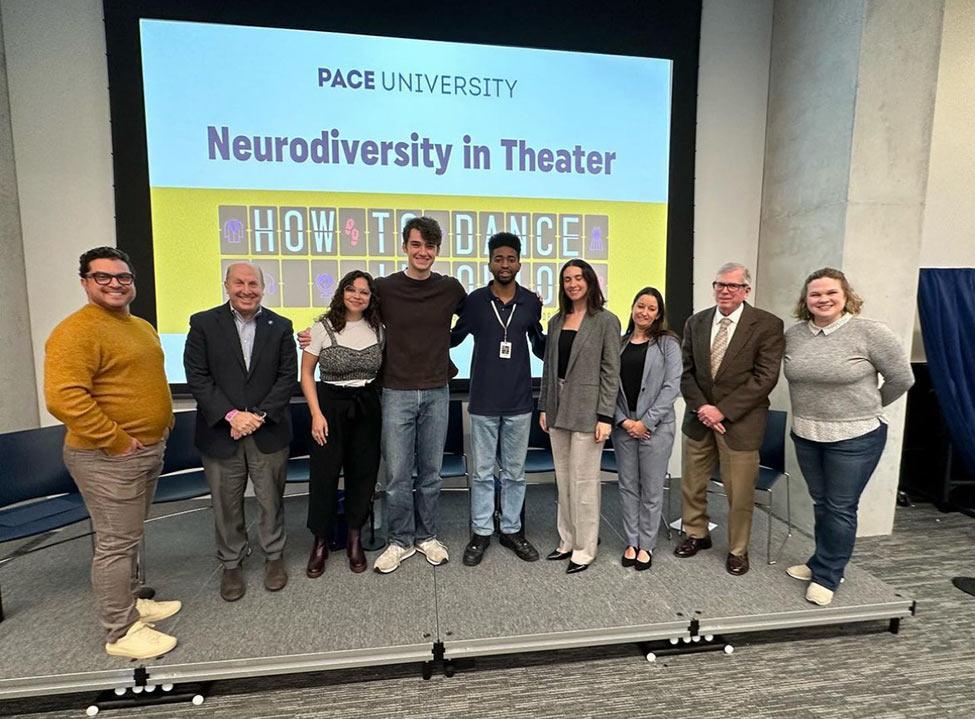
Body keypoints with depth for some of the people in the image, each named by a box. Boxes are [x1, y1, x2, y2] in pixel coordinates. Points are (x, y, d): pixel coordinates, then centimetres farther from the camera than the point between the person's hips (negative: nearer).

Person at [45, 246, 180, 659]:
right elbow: (64, 397, -26)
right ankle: (121, 632, 17)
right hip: (108, 458, -9)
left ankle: (129, 603, 38)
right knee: (116, 543, 2)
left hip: (150, 449, 9)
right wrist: (117, 441, -22)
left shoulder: (142, 327, 12)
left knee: (130, 537, 21)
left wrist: (164, 422, 12)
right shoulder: (76, 331, -17)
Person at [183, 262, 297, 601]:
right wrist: (231, 415, -15)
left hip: (268, 432, 1)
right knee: (226, 504, 12)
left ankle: (274, 556, 32)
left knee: (271, 500, 12)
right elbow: (197, 377, -6)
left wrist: (260, 415, -12)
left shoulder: (280, 326, 3)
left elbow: (287, 376, -1)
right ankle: (231, 564, 32)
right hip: (221, 432, 0)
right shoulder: (203, 324, -1)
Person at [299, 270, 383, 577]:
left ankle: (355, 537, 27)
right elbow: (306, 373, -3)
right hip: (330, 405, -3)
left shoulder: (377, 329, 2)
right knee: (324, 474, 3)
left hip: (367, 407, 3)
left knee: (363, 472, 8)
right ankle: (320, 542, 22)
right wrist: (316, 414, -10)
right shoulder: (323, 327, -7)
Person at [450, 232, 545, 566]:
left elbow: (540, 348, 11)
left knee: (514, 472, 14)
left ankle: (512, 530, 30)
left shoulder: (531, 302, 1)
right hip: (483, 402, -1)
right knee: (482, 472, 10)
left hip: (519, 402, 1)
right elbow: (452, 338, 7)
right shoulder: (475, 300, -3)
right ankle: (481, 532, 26)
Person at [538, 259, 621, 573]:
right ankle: (567, 541, 28)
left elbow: (611, 372, -8)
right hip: (558, 409, 6)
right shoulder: (556, 321, 10)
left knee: (583, 482, 2)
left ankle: (584, 549, 18)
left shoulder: (606, 320, -5)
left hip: (587, 411, -5)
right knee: (563, 480, 14)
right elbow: (548, 367, 12)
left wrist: (605, 416, -13)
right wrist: (543, 406, 9)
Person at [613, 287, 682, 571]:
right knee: (627, 486, 11)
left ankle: (646, 545, 21)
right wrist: (623, 420, -7)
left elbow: (672, 386, -8)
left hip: (655, 426, -3)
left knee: (651, 489, 6)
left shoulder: (667, 342, -1)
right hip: (623, 425, 3)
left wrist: (646, 421, -13)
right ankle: (631, 542, 24)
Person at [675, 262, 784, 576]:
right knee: (692, 484, 15)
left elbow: (765, 377, -13)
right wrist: (702, 407, -10)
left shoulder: (767, 325, -7)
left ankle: (738, 550, 29)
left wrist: (722, 410, -16)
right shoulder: (696, 322, 5)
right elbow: (686, 371, 5)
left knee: (739, 492, 7)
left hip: (740, 421, -4)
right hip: (699, 417, 4)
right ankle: (696, 534, 38)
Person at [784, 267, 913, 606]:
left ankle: (827, 576, 21)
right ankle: (822, 563, 33)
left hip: (855, 437, -4)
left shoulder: (870, 332, -12)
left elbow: (901, 378, -4)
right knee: (821, 504, 17)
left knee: (840, 509, 6)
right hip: (806, 435, 4)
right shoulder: (793, 335, 0)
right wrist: (812, 408, 12)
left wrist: (868, 407, 6)